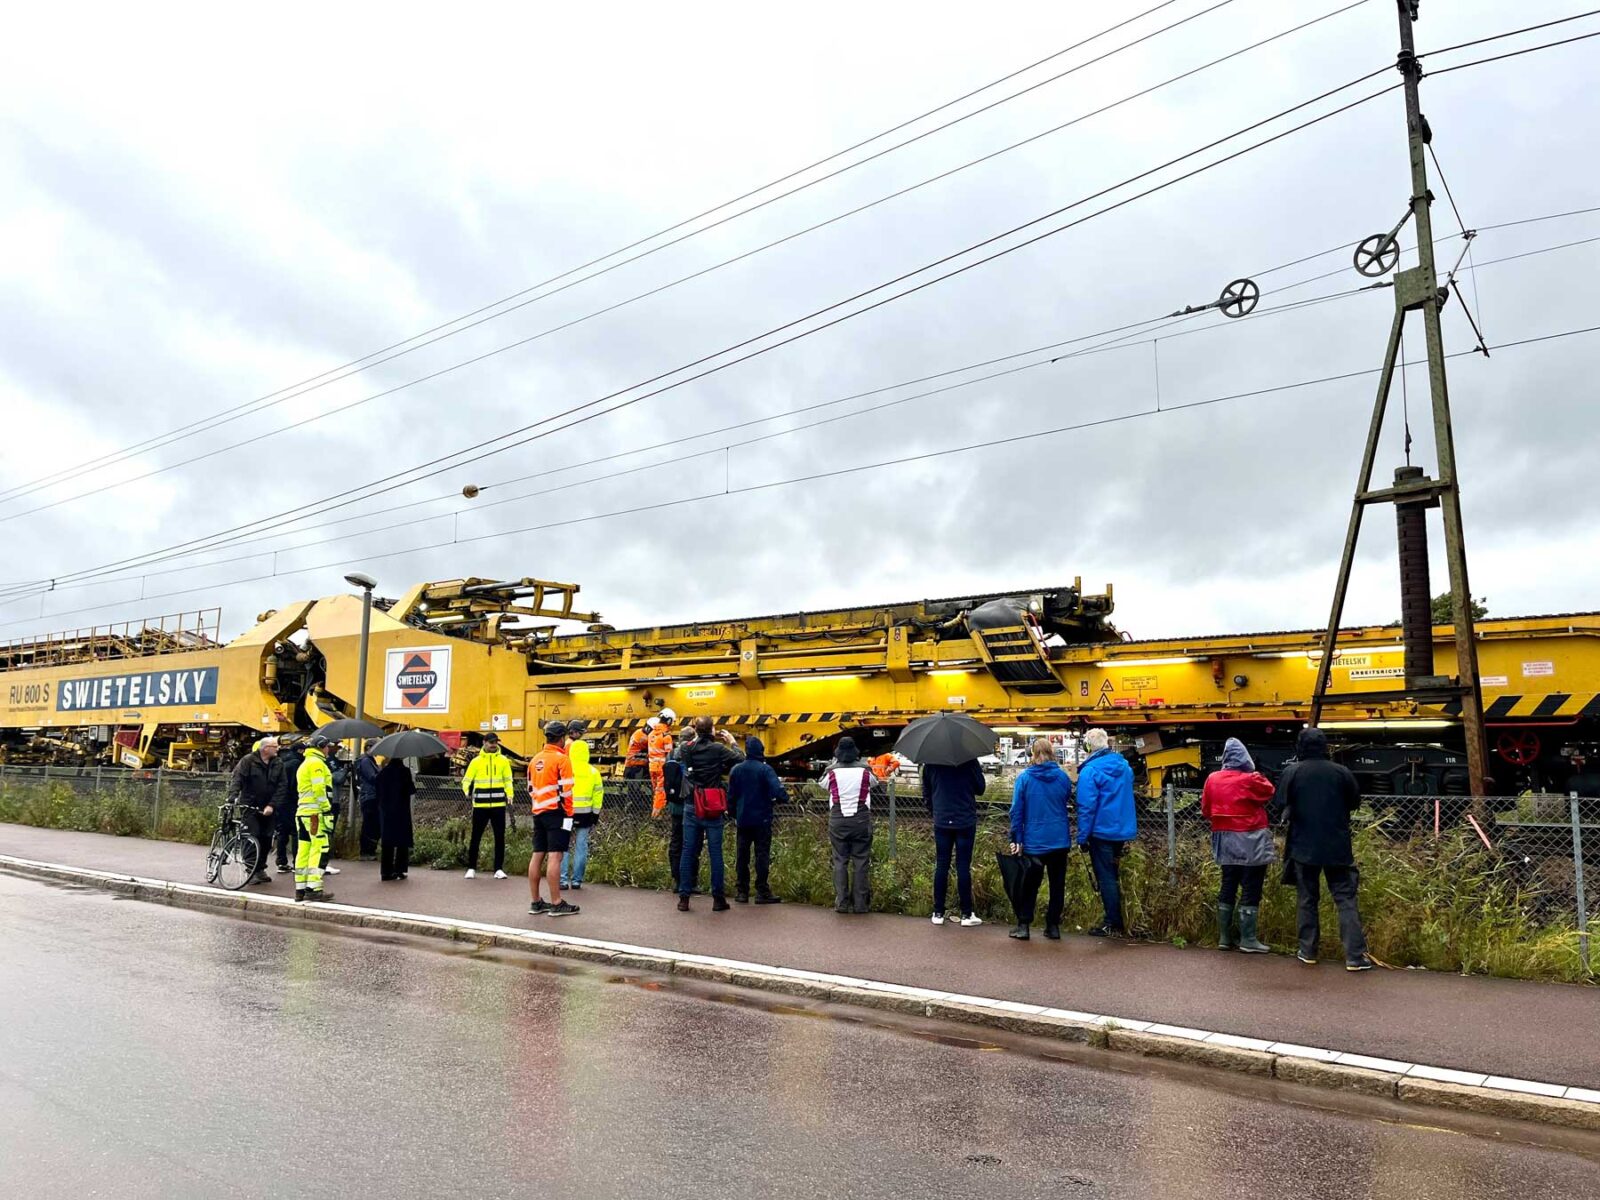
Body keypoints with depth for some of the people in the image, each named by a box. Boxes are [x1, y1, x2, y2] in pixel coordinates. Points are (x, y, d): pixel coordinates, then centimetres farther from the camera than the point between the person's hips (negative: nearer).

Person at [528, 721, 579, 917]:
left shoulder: (535, 759, 13)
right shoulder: (562, 759, -9)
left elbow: (531, 788, 18)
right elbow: (565, 790, -14)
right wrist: (569, 814, -6)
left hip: (538, 812, 8)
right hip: (556, 812, -8)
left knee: (537, 855, 10)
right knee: (555, 856, -10)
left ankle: (535, 902, 15)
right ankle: (556, 904, -10)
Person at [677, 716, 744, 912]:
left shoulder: (687, 749, -1)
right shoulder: (718, 749, -11)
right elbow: (741, 760, -5)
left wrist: (698, 738, 19)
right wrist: (732, 742, 8)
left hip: (691, 807, 3)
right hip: (712, 809, -3)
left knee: (688, 852, 8)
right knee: (715, 853, 4)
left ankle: (684, 897, 11)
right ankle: (718, 898, 9)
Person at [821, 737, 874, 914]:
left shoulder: (832, 771, -3)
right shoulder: (865, 770, -3)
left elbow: (823, 785, 16)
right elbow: (874, 783, 17)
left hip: (838, 821, 0)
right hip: (861, 820, 0)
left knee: (840, 861, 7)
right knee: (861, 861, 5)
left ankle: (841, 903, 7)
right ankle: (860, 903, 6)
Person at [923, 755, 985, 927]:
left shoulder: (931, 763, 0)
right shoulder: (969, 760, -10)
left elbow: (926, 792, 9)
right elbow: (980, 788, -3)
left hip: (941, 821, 2)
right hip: (966, 821, -2)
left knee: (941, 866, 7)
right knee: (963, 867, 2)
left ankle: (938, 913, 11)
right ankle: (966, 914, 7)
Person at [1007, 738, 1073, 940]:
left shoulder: (1024, 778, -9)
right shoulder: (1063, 777, -3)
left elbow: (1016, 811, -9)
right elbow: (1067, 801, 11)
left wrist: (1016, 839, -5)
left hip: (1033, 842, -2)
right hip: (1060, 840, 2)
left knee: (1030, 884, 8)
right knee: (1057, 884, 12)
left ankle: (1023, 925, 6)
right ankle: (1053, 926, 15)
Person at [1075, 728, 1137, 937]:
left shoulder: (1090, 770, -18)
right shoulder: (1123, 765, 5)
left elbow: (1086, 806, -19)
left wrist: (1082, 837, -13)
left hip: (1102, 832, -7)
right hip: (1123, 831, 7)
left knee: (1105, 878, 3)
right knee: (1112, 875, 18)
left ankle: (1113, 925, 7)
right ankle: (1117, 921, 24)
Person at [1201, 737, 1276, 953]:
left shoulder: (1212, 779, 0)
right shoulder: (1250, 780, -14)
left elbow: (1205, 811, 7)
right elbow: (1269, 791, 6)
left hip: (1226, 842, 5)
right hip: (1250, 843, -5)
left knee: (1227, 889, 12)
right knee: (1251, 891, 1)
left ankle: (1224, 938, 16)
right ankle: (1248, 940, 2)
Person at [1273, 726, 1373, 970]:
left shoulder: (1291, 772, -9)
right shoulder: (1341, 772, -6)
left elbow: (1279, 804, -7)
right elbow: (1355, 802, 6)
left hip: (1303, 847, 0)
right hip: (1338, 847, 0)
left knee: (1308, 900, 11)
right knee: (1345, 899, 4)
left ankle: (1308, 951, 14)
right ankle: (1355, 955, -1)